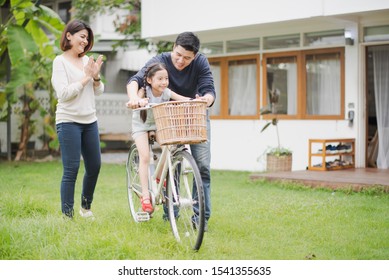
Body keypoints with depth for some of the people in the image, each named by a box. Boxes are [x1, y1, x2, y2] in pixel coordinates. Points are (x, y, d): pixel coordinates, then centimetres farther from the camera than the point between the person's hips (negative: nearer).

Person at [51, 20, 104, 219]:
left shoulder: (86, 60, 11)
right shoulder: (60, 61, -6)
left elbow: (98, 91, 12)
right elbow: (63, 93, -15)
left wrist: (96, 77, -6)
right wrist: (85, 78, -12)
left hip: (90, 121, 7)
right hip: (69, 121, -6)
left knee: (94, 167, 11)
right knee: (71, 169, -7)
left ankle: (86, 207, 30)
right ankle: (67, 215, 1)